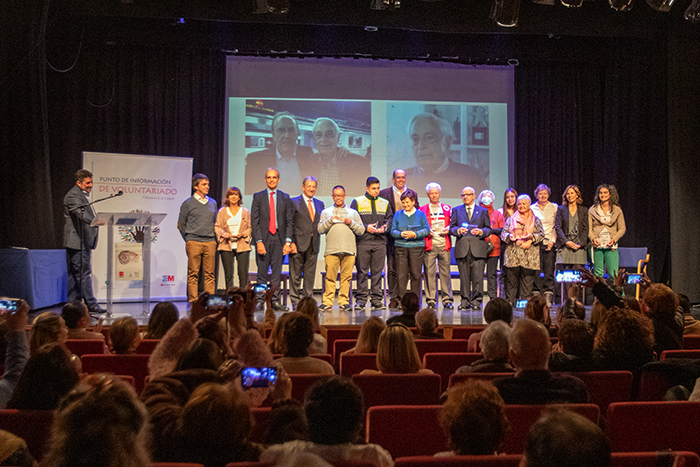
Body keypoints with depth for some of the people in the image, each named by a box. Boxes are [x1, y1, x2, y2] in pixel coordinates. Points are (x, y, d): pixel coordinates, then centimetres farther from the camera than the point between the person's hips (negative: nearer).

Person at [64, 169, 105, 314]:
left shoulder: (84, 194, 21)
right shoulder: (73, 195, -13)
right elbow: (81, 213, -30)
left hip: (84, 241, 10)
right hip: (78, 241, -10)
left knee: (75, 273, 12)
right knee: (84, 272, -9)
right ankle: (91, 304, -8)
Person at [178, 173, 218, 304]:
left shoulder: (213, 203, 14)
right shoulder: (188, 203, 1)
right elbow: (181, 224, 5)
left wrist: (214, 238, 12)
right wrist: (188, 240, 4)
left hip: (210, 243, 4)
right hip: (194, 243, -3)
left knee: (209, 274, 3)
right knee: (193, 274, -1)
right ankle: (193, 301, 3)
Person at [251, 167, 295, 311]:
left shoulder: (285, 198, 10)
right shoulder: (258, 197, 7)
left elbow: (289, 221, 6)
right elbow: (254, 221, 1)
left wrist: (288, 241, -4)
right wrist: (259, 241, -9)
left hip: (279, 239, 1)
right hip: (263, 238, -1)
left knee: (277, 272, 3)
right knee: (262, 272, -1)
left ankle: (275, 301, 8)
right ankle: (260, 301, 5)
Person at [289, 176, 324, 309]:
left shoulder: (320, 204, 16)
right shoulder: (294, 202, 2)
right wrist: (291, 242, -12)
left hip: (313, 243, 4)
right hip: (299, 242, -4)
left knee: (310, 274, 7)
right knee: (295, 274, 0)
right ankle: (295, 301, 8)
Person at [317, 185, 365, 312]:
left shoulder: (353, 213, 18)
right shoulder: (326, 212, 16)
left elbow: (361, 230, 11)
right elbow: (320, 230, 7)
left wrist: (351, 223, -3)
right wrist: (330, 221, -5)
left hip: (349, 250, 1)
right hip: (331, 250, -1)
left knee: (346, 277, -1)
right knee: (330, 277, -4)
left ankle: (344, 301, 6)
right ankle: (327, 302, 2)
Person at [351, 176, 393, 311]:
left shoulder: (385, 203, 16)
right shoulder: (357, 202, 6)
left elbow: (389, 219, 13)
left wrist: (384, 228, -8)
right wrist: (365, 228, -10)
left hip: (380, 241, 3)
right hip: (362, 241, -2)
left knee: (377, 272, 3)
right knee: (362, 272, -2)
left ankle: (377, 300, 8)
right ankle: (361, 300, 3)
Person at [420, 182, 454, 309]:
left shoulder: (447, 208, 16)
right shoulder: (422, 210, 11)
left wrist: (448, 229, -3)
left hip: (444, 245, 1)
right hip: (429, 245, -1)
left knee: (445, 272, 0)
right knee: (429, 273, -4)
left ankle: (447, 299, 6)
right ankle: (431, 300, 3)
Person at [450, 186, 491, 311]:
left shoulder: (483, 211, 15)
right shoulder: (456, 210, 17)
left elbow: (488, 229, 12)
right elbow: (451, 227, 11)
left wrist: (481, 232, -8)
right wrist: (458, 230, -10)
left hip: (477, 248, -1)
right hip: (462, 248, 1)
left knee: (477, 276, -5)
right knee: (464, 276, 1)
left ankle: (476, 301, 2)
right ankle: (465, 301, 8)